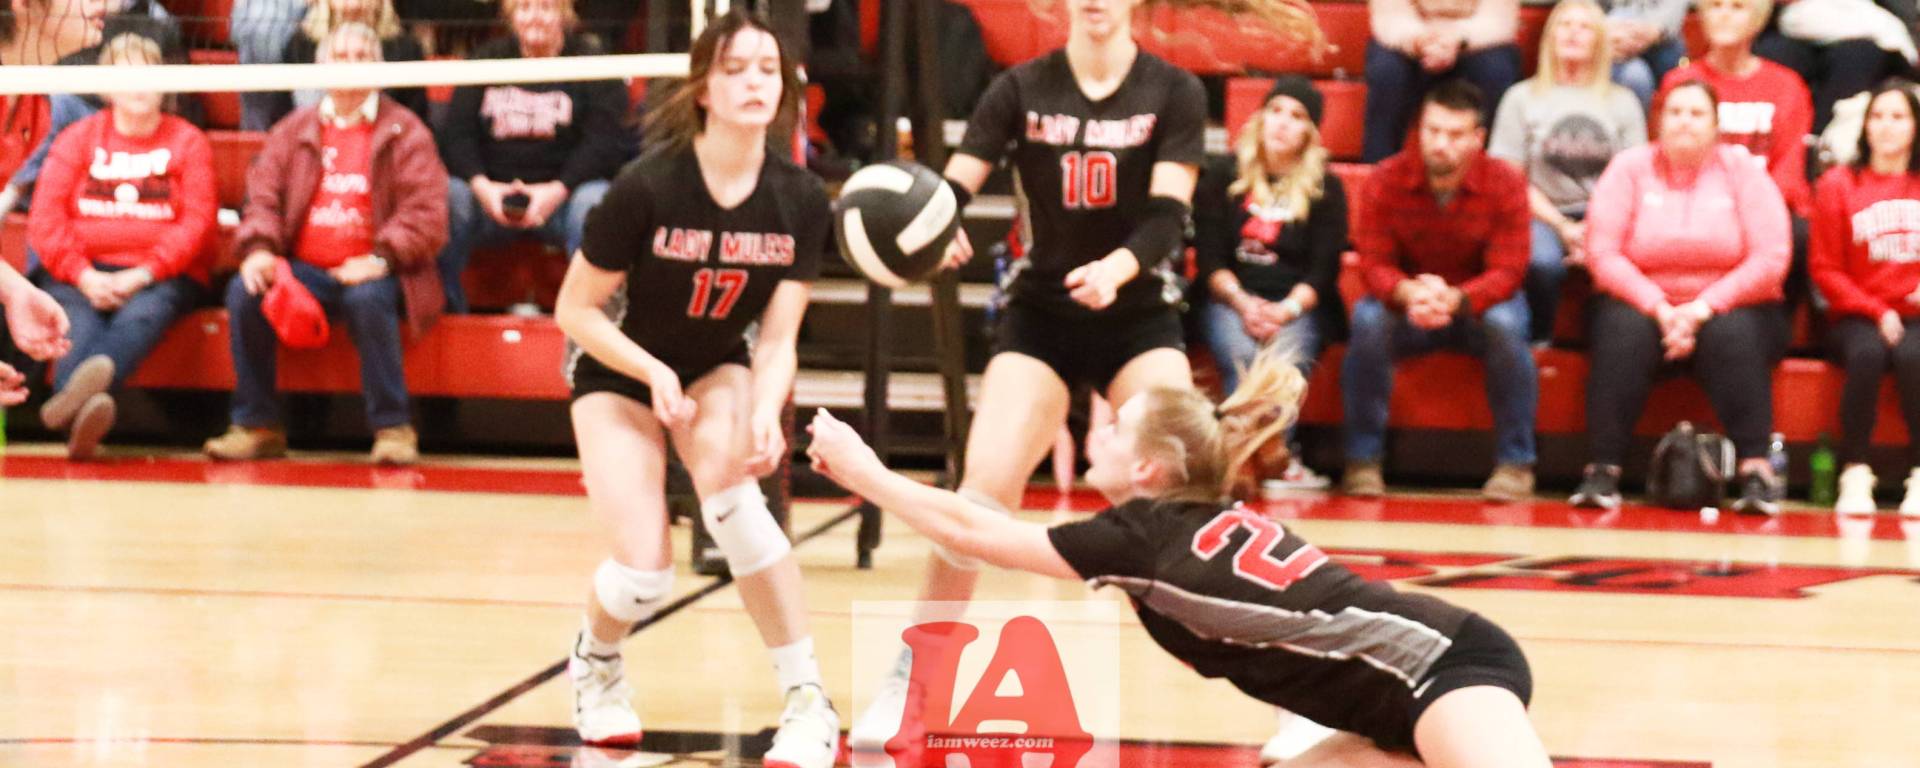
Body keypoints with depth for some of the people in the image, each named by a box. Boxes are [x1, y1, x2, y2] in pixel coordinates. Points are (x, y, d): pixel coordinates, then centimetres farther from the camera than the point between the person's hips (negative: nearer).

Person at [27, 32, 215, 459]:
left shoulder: (187, 142, 12)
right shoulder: (78, 139, 15)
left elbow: (197, 221, 0)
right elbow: (45, 219, 5)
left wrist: (142, 275, -14)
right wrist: (84, 277, -12)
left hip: (160, 275, -2)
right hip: (80, 275, 2)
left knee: (141, 315, -36)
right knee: (78, 322, -32)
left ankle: (70, 400, -66)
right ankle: (82, 412, -62)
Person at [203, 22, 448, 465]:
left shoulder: (405, 132, 6)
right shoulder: (294, 130, 16)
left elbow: (426, 212, -5)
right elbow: (262, 195, 7)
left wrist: (382, 257, -21)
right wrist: (259, 248, -14)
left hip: (369, 273, -3)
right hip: (303, 270, 3)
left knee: (367, 300, -37)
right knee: (244, 293, -25)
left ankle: (392, 427, -25)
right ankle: (257, 426, -16)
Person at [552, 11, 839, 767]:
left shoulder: (800, 201, -16)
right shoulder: (648, 187, -25)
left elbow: (777, 338, -14)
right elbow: (574, 309, -15)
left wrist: (764, 416, -33)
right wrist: (655, 372, -27)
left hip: (718, 371, 2)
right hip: (620, 373, -2)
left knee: (727, 481, -32)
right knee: (644, 574, -17)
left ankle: (809, 701, -23)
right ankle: (594, 660, 22)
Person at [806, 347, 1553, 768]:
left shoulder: (1147, 535, -4)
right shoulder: (1202, 526, 20)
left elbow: (970, 531, 5)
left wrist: (862, 471, 16)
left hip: (1445, 669, -9)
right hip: (1429, 678, 9)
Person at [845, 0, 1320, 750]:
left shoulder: (1173, 92, -5)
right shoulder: (1021, 89, -4)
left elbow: (1168, 215, -15)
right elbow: (953, 188, -13)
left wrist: (1117, 267, -36)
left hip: (1139, 317, 0)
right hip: (1039, 315, 0)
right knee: (985, 484, -15)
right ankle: (909, 678, 0)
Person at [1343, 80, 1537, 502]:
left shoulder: (1505, 183, -14)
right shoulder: (1386, 181, -11)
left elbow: (1506, 273, -19)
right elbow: (1373, 263, -13)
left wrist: (1454, 299, -40)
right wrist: (1409, 292, -38)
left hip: (1480, 303, -1)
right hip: (1407, 304, 1)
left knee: (1504, 323, -35)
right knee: (1367, 320, -32)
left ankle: (1515, 462, -23)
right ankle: (1363, 460, -21)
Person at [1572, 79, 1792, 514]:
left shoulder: (1741, 170, 0)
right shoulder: (1630, 169, 1)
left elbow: (1770, 260, -9)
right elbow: (1602, 253, -8)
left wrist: (1704, 308, -19)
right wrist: (1659, 308, -19)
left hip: (1725, 309, 0)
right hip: (1642, 302, 0)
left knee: (1731, 333, -33)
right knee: (1626, 329, -32)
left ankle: (1755, 471, -35)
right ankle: (1602, 470, -32)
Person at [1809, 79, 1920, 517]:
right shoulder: (1838, 185, 6)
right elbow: (1825, 269, 4)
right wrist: (1878, 314, -7)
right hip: (1858, 318, 0)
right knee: (1868, 352, -34)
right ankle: (1855, 476, -27)